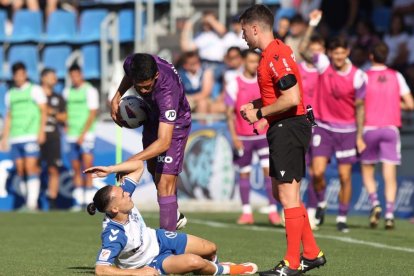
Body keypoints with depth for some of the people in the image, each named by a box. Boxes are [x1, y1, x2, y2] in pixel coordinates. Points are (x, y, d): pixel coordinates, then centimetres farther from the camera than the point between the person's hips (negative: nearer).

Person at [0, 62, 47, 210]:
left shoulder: (34, 90, 3)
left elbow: (43, 111, -1)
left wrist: (41, 131, -12)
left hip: (31, 137, -5)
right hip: (15, 138, 5)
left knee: (31, 168, -12)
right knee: (20, 170, 2)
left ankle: (32, 202, -15)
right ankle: (28, 202, 8)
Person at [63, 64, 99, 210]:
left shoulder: (90, 90, -3)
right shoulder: (67, 92, 12)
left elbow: (93, 113, -9)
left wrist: (83, 134, -13)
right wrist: (66, 125, 3)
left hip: (86, 134, -5)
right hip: (72, 135, 5)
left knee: (87, 164, -12)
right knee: (76, 168, 4)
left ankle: (89, 199, -10)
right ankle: (78, 200, 6)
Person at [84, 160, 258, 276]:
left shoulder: (121, 196, -21)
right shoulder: (113, 236, -41)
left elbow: (138, 165, -11)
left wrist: (110, 170, -28)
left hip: (157, 238, 7)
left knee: (211, 249, 8)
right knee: (194, 261, -28)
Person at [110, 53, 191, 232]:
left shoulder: (167, 92, -46)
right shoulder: (131, 64, -28)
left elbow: (164, 142, -51)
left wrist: (132, 161, -58)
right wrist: (117, 98, -6)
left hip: (174, 125, -7)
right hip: (153, 116, 7)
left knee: (165, 183, -17)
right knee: (153, 169, 24)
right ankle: (176, 216, 45)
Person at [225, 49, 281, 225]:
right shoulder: (235, 85, -1)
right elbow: (230, 113, -1)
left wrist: (266, 120, -12)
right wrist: (234, 137, -8)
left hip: (264, 135, 1)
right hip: (243, 137, 0)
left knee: (269, 170, -10)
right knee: (244, 173, 3)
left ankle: (273, 211, -9)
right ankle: (246, 212, 10)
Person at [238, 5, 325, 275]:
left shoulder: (275, 56, -18)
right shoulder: (276, 51, 14)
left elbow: (291, 98, -25)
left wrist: (260, 113, -15)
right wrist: (255, 105, 13)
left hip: (288, 129, -11)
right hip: (284, 129, 11)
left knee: (288, 195, -6)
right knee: (282, 192, 16)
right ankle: (312, 253, 22)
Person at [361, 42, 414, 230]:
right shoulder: (396, 77, 4)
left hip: (369, 128, -1)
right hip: (391, 128, 1)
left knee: (367, 171, 13)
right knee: (390, 175, 0)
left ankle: (375, 203, -8)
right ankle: (389, 214, -10)